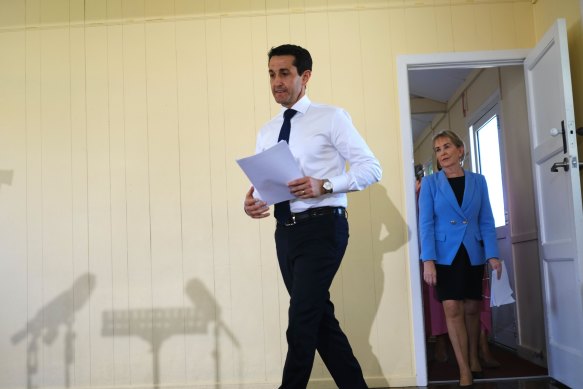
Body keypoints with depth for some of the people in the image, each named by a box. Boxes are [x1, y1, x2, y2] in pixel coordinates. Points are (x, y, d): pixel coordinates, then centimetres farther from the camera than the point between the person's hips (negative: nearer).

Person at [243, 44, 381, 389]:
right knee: (320, 318, 11)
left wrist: (324, 185, -22)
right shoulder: (267, 132, 15)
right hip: (286, 232, 7)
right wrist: (251, 202, -10)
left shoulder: (331, 117, -2)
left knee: (302, 320, -10)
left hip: (322, 227, -6)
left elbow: (371, 168, -8)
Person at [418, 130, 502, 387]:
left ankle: (474, 359, 31)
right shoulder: (430, 183, 0)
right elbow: (426, 223, -5)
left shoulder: (478, 181, 6)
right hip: (445, 254, -2)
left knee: (472, 309, 11)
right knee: (453, 309, -7)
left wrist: (493, 255, -7)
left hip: (473, 254, 2)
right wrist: (428, 260, -15)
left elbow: (486, 221, 4)